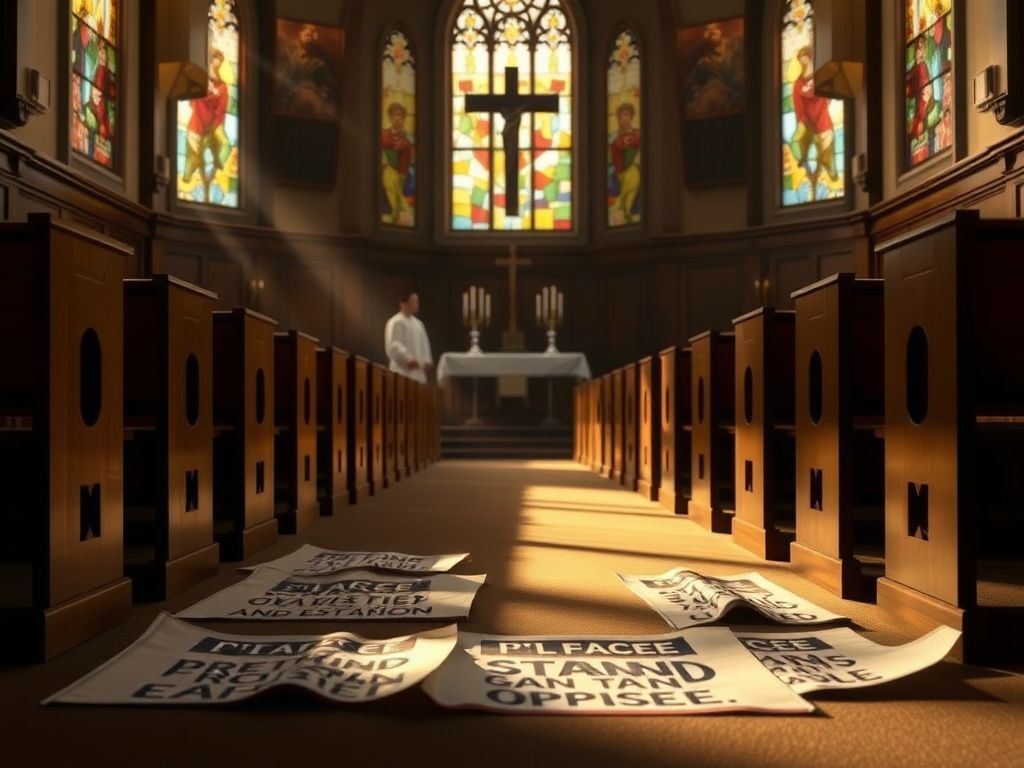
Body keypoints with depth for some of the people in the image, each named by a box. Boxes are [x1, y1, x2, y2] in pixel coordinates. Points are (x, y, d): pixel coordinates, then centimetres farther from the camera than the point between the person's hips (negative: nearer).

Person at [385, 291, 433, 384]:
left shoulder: (418, 323, 16)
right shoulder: (396, 322, -9)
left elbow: (424, 344, 18)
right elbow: (393, 346, -17)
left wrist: (427, 361, 4)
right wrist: (408, 359, -28)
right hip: (403, 371, -8)